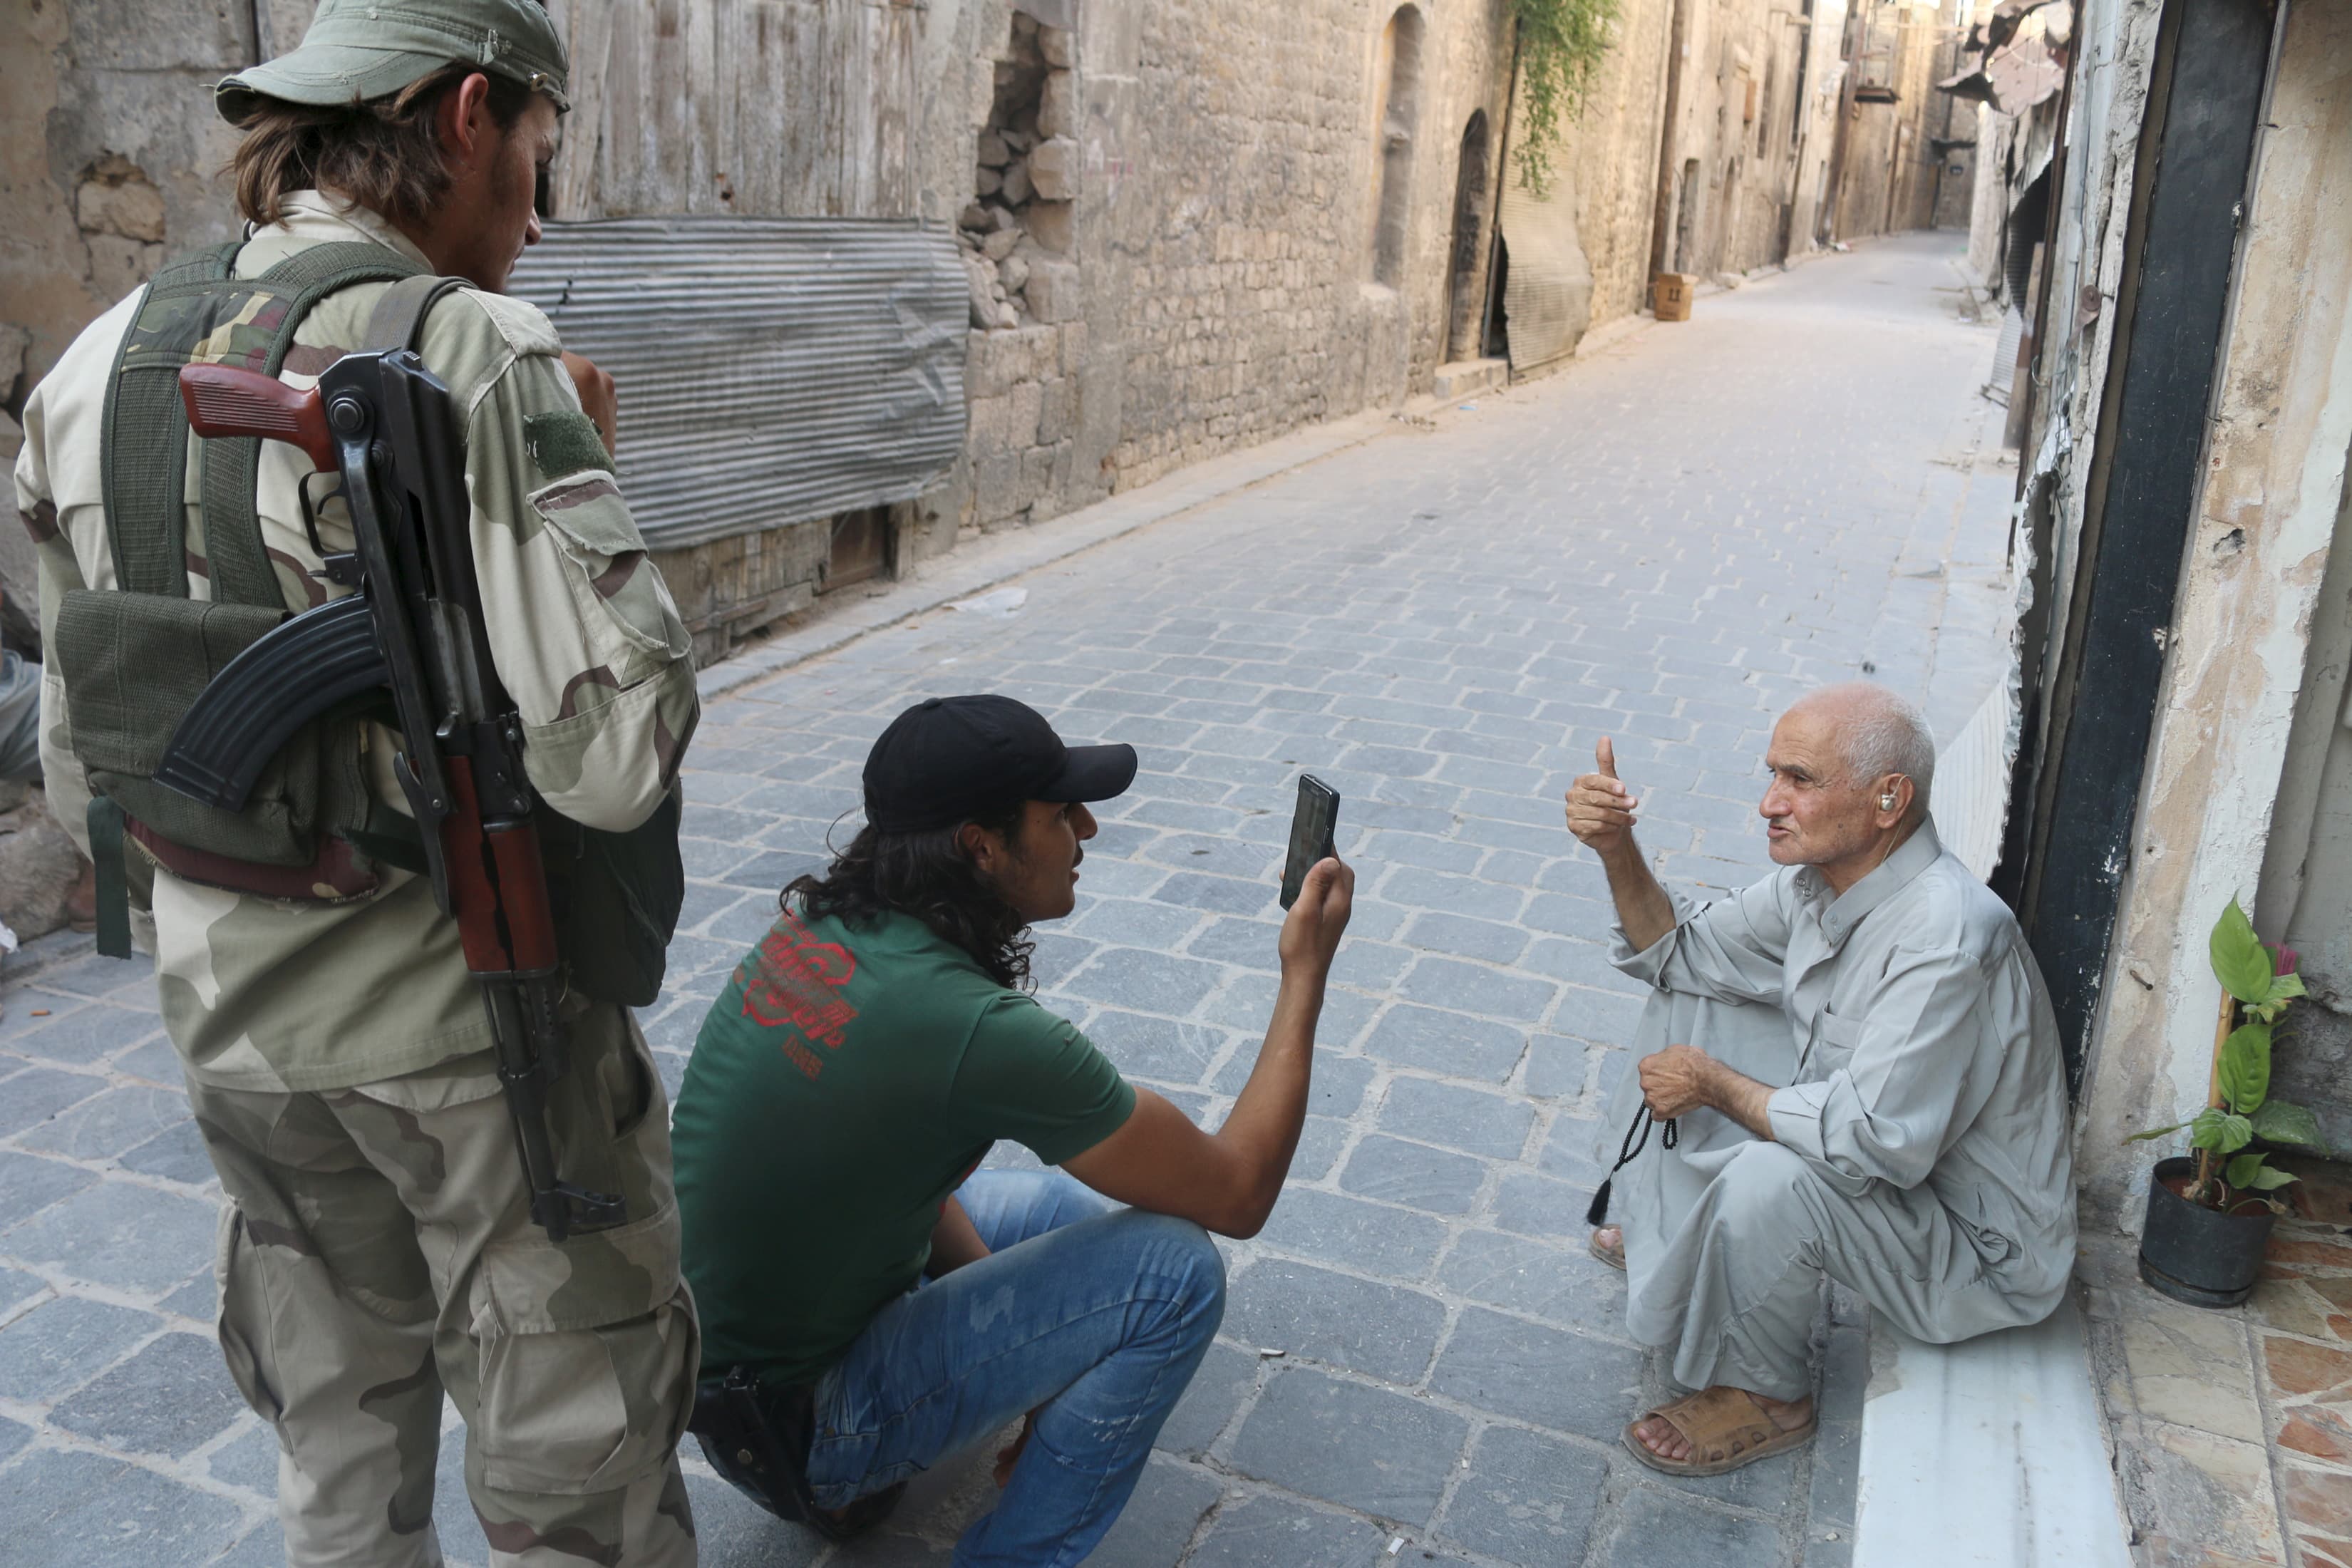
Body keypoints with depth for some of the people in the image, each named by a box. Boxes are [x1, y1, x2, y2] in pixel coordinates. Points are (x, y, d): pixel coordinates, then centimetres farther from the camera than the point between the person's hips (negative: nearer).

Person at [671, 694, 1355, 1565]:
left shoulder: (817, 923, -6)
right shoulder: (980, 1030, -30)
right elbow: (1237, 1193, -18)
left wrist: (1037, 1365, 7)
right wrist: (1305, 976, -9)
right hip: (797, 1419, -8)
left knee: (1081, 1205, 19)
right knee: (1173, 1269, -16)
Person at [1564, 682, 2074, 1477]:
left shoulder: (1946, 938, -34)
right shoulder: (1818, 879, -6)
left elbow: (1875, 1143, -37)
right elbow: (1681, 954, 6)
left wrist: (1716, 1085, -23)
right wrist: (1616, 850, -11)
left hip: (1976, 1252, -9)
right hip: (1879, 1139, 9)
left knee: (1766, 1178, -36)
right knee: (1688, 1003, 7)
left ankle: (1762, 1396, -5)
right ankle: (1670, 1236, 22)